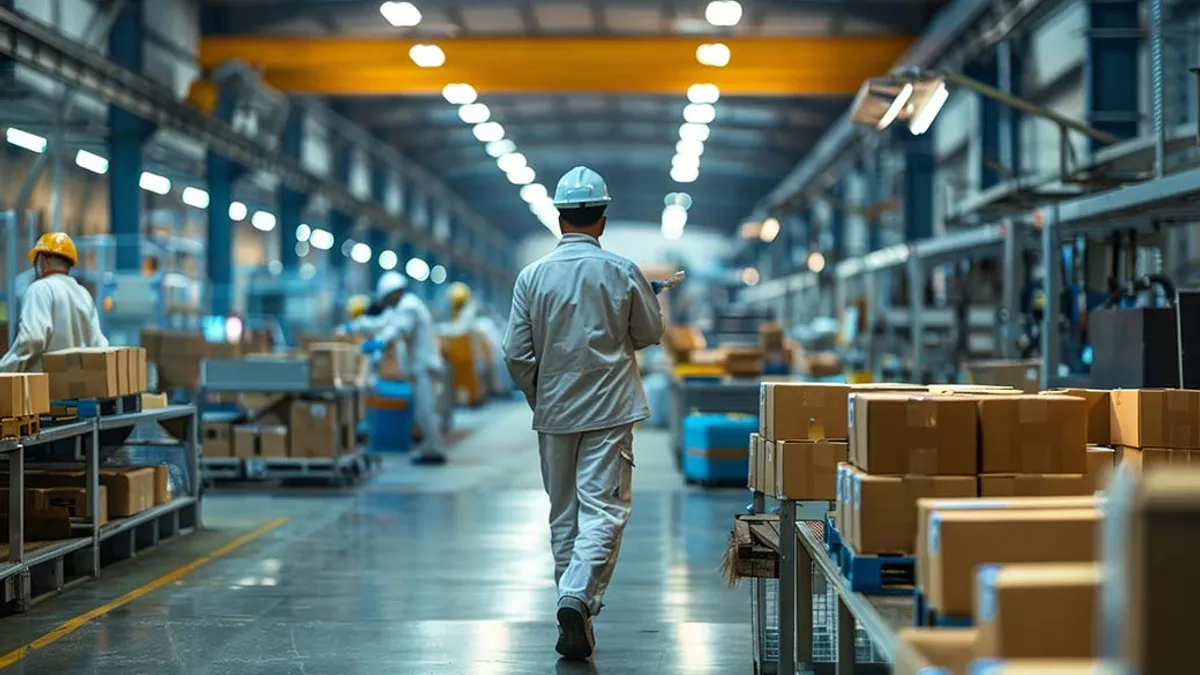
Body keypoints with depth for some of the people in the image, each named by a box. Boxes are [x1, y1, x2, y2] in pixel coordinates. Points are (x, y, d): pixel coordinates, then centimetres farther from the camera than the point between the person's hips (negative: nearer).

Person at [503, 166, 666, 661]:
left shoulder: (532, 276, -4)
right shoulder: (623, 272, -7)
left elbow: (516, 353, -3)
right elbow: (651, 333, 6)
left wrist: (539, 397, 13)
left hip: (554, 412, 2)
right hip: (610, 412, -2)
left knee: (563, 513, 13)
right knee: (603, 509, -4)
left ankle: (572, 605, 19)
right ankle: (578, 597, -22)